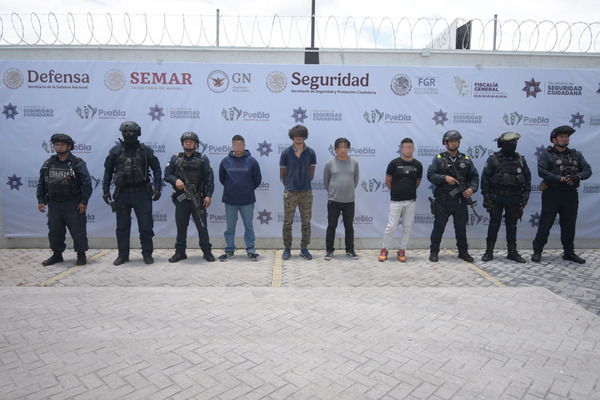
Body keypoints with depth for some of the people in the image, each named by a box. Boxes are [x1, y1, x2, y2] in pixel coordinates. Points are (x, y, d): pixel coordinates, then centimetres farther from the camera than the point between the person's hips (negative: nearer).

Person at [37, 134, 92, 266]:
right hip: (54, 204, 5)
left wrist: (84, 201, -13)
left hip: (73, 204, -5)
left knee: (77, 230, -1)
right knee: (54, 231, 12)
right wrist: (40, 200, 8)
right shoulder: (48, 163, 11)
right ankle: (57, 255, 26)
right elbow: (41, 183, 15)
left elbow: (86, 183, -9)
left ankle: (81, 255, 11)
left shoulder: (77, 163, -5)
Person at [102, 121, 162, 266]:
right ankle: (123, 255, 21)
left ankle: (147, 254, 16)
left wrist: (157, 188, -6)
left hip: (142, 194, -2)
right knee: (122, 226, 9)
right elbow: (108, 171, 9)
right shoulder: (115, 151, 5)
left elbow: (157, 170, 2)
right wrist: (106, 190, 2)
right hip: (122, 194, 2)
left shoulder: (146, 151, 1)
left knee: (146, 226, 3)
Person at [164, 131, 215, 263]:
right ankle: (180, 252, 21)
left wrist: (208, 195, -8)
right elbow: (167, 175, 8)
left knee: (202, 226, 2)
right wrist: (175, 180, -13)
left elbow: (209, 178, 0)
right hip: (181, 199, 2)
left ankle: (207, 252, 12)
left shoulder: (202, 159, 4)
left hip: (198, 199, -2)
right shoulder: (175, 158, 10)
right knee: (181, 226, 9)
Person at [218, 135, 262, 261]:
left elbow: (257, 179, 6)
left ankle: (250, 250, 18)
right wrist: (231, 189, 12)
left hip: (247, 201, -1)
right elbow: (221, 178, 14)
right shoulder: (225, 161, 1)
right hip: (230, 201, 1)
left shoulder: (251, 161, -3)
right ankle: (229, 250, 21)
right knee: (230, 227, 9)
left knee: (249, 227, 7)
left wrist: (248, 189, 10)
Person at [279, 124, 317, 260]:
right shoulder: (286, 153, -1)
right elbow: (282, 174, 7)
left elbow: (311, 174, 10)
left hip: (306, 193, 1)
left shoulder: (310, 153, 3)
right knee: (287, 222, 4)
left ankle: (304, 249, 17)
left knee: (306, 222, 6)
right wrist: (288, 186, 7)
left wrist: (305, 185, 10)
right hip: (290, 193, -1)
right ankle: (287, 249, 17)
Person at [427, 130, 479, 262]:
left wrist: (472, 188, -8)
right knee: (439, 227, 2)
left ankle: (463, 252, 25)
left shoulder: (466, 159, 9)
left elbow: (474, 176, 10)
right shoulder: (439, 159, 0)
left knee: (461, 227, 12)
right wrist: (445, 178, -18)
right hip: (443, 200, -3)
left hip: (461, 200, 3)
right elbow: (430, 175, -6)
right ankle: (434, 252, 14)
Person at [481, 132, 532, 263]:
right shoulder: (493, 159, -3)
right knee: (494, 225, 3)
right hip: (496, 198, -3)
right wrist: (487, 198, -10)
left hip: (514, 199, 3)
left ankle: (512, 252, 19)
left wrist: (525, 198, 2)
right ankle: (489, 252, 11)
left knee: (512, 225, 10)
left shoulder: (520, 160, 7)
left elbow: (527, 179, 9)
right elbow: (485, 179, -5)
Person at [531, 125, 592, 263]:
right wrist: (561, 178, -21)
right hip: (552, 194, -4)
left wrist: (578, 176, -16)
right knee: (545, 223, -2)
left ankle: (569, 252, 23)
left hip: (571, 195, 4)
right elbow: (542, 171, -15)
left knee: (569, 225, 11)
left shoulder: (576, 155, 13)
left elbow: (588, 170, 5)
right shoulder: (546, 155, -1)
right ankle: (537, 251, 6)